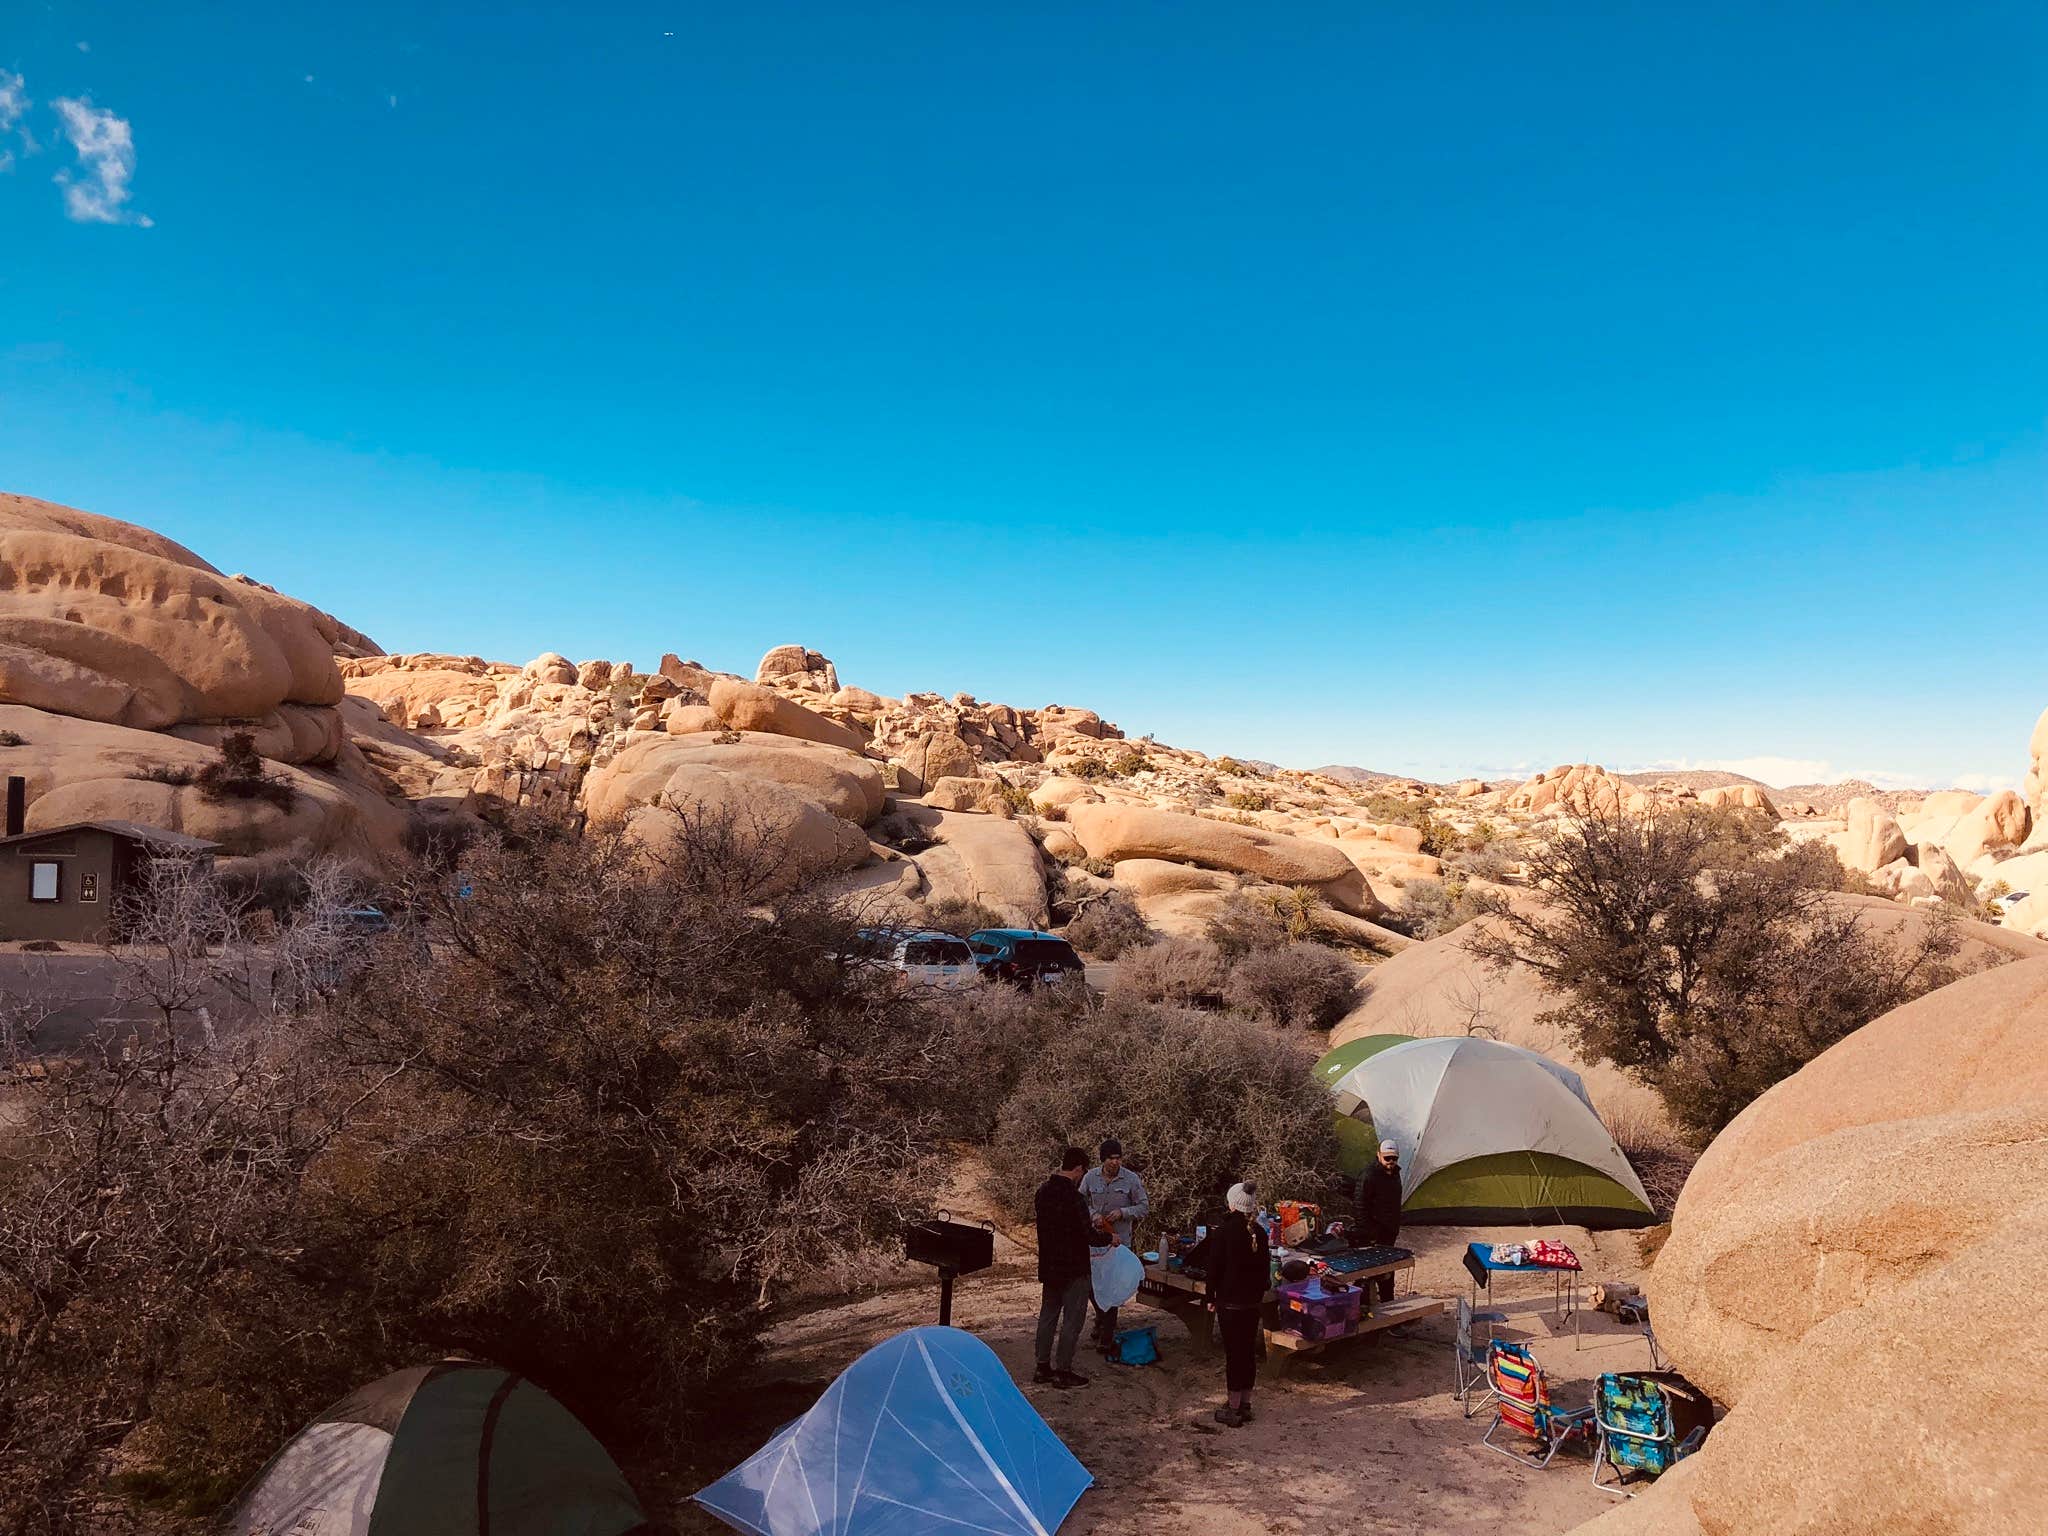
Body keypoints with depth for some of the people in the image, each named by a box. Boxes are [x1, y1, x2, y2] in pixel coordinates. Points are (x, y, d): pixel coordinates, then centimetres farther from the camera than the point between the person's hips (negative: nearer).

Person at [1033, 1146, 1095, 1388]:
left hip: (1048, 1266, 8)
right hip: (1073, 1268, -8)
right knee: (1072, 1319, 4)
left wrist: (1089, 1225, 20)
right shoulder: (1072, 1196, -24)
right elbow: (1087, 1234, -22)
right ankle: (1063, 1371, 10)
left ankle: (1042, 1367, 23)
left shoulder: (1043, 1191, 3)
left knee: (1048, 1314, 16)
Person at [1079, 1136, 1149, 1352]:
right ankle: (1102, 1317, 39)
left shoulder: (1131, 1179, -7)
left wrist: (1123, 1212, -15)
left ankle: (1106, 1338, 8)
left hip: (1119, 1240, -3)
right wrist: (1092, 1214, -12)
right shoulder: (1091, 1177, -2)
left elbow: (1144, 1207, 0)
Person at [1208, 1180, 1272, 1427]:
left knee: (1233, 1352, 0)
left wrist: (1211, 1297, -1)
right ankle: (1245, 1404, 22)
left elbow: (1214, 1266, -11)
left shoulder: (1224, 1231, -15)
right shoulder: (1259, 1231, 1)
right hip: (1254, 1301, 5)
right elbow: (1265, 1266, 9)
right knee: (1249, 1349, 13)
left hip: (1230, 1301, -5)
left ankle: (1233, 1409, 5)